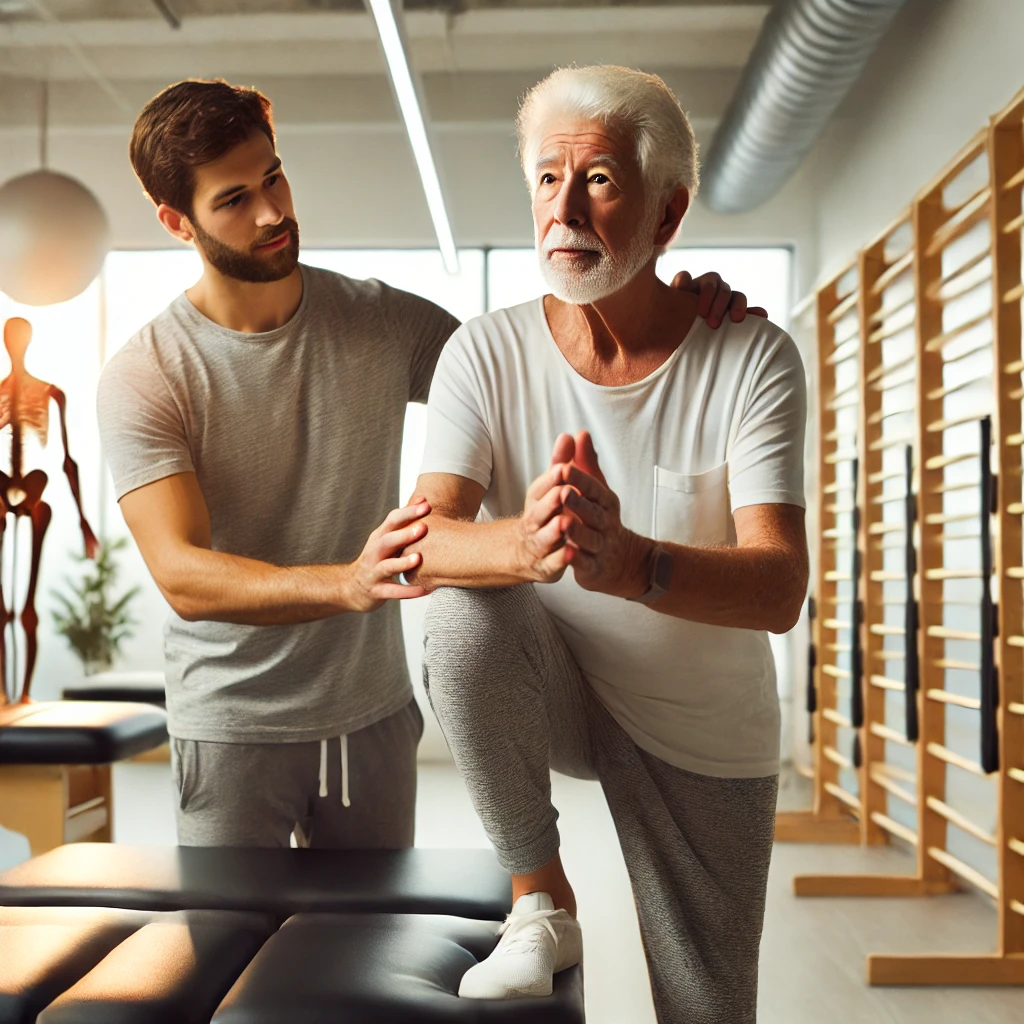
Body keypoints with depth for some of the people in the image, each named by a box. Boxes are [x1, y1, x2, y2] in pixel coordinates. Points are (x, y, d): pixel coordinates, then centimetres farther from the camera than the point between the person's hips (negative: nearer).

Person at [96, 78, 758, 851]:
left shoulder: (381, 321, -2)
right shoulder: (143, 379, -13)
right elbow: (182, 575, -23)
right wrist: (347, 584, -40)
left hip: (376, 711, 3)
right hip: (233, 726, -2)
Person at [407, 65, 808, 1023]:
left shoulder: (751, 359, -17)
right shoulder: (488, 352, -12)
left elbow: (780, 588, -27)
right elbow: (422, 548, -23)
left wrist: (626, 562, -49)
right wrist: (524, 545, -47)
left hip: (706, 737, 0)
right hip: (552, 692, 1)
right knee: (464, 616, -31)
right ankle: (541, 905, -10)